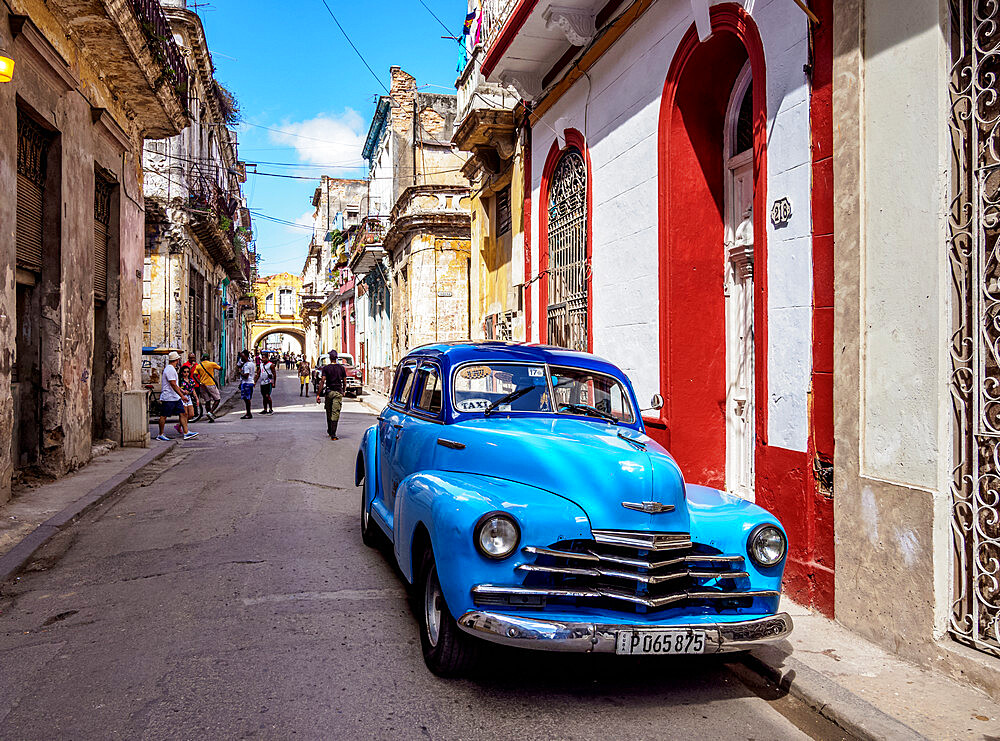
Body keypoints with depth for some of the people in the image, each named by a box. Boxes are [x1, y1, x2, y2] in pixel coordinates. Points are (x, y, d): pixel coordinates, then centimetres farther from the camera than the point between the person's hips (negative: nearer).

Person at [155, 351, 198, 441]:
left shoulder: (172, 369, 16)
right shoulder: (170, 369, -18)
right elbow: (173, 384, -22)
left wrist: (181, 390, 34)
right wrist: (182, 396, -22)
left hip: (176, 397, 10)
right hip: (168, 398, -10)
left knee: (182, 414, 3)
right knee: (164, 416, 1)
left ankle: (186, 433, 1)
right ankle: (160, 435, 9)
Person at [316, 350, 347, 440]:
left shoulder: (326, 368, -3)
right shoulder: (341, 368, 2)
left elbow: (322, 381, -10)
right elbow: (344, 381, 7)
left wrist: (318, 394, -10)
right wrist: (343, 391, 24)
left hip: (329, 391, 0)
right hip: (338, 392, 0)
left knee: (329, 412, 17)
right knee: (335, 413, -4)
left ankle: (329, 431, 30)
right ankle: (333, 434, -12)